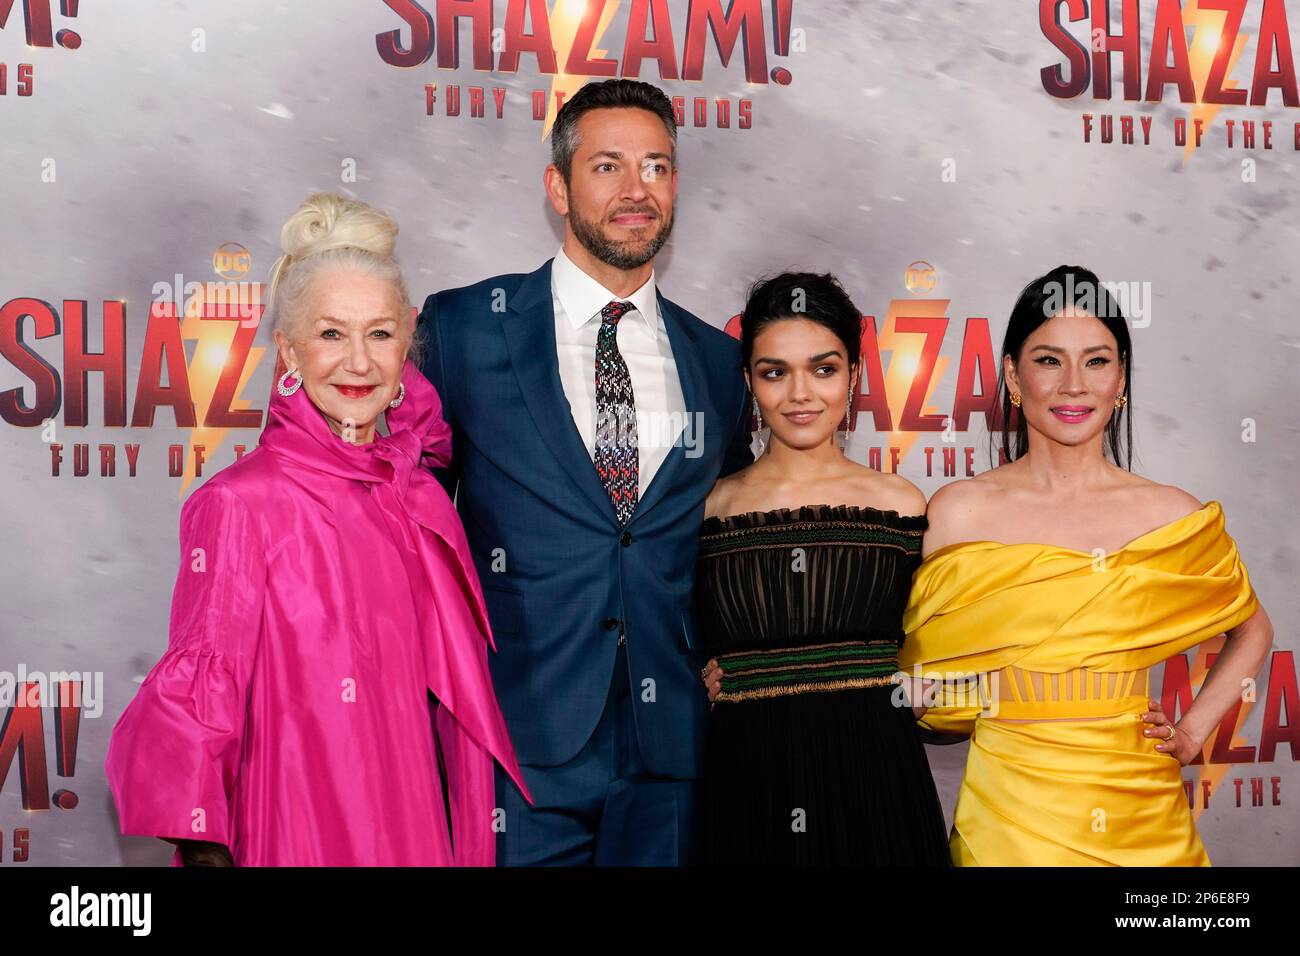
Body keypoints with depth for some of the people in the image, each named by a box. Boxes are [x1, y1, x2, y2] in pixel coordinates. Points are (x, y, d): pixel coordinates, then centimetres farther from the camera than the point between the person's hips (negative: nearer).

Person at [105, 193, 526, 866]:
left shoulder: (423, 497, 2)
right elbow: (194, 705, -11)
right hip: (301, 833, -5)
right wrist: (202, 847, -15)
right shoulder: (243, 502, -14)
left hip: (421, 826, 5)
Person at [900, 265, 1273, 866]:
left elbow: (1252, 629, 16)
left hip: (1136, 809, 2)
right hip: (1008, 806, -1)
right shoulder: (957, 511, -5)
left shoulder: (1174, 516, 0)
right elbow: (921, 663, 3)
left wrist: (1194, 729, 6)